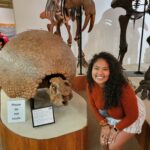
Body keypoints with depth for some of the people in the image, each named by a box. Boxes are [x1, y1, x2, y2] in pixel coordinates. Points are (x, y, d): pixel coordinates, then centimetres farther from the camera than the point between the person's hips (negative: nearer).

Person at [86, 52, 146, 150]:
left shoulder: (123, 88, -39)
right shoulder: (91, 85, -24)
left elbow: (132, 116, -22)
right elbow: (94, 106, -4)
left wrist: (116, 129, -13)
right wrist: (104, 124, -7)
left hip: (131, 118, -4)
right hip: (111, 116, 4)